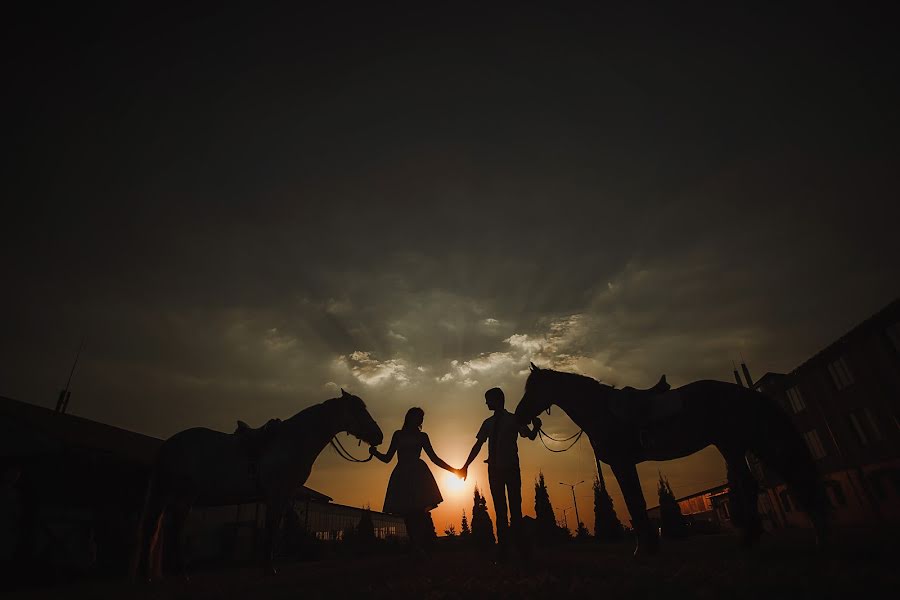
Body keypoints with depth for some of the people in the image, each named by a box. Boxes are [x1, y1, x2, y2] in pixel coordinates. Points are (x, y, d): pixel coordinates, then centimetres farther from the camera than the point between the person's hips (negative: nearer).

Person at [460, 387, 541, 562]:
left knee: (515, 505, -4)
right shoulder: (488, 423, 13)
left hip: (511, 468, -4)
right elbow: (478, 445, 13)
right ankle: (503, 547, 12)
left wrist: (535, 427, -26)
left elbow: (531, 436, -3)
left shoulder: (513, 419, 2)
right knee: (500, 509, 6)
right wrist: (466, 466, 8)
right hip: (494, 469, 4)